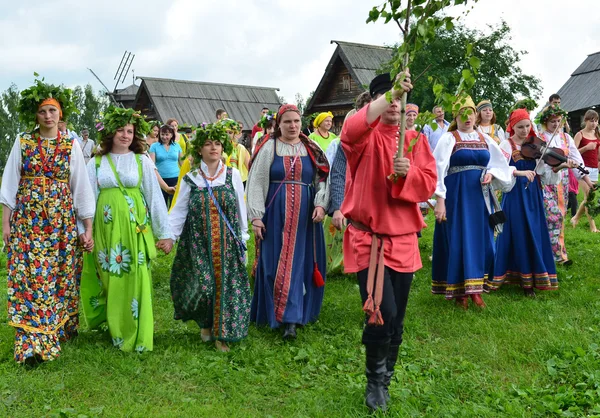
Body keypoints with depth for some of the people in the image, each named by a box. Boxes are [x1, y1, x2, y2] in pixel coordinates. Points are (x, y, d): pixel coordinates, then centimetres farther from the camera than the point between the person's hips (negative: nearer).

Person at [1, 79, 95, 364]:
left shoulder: (71, 146, 2)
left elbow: (82, 188, 3)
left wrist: (87, 229, 2)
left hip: (62, 220, 1)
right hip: (27, 219, 0)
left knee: (61, 277, 6)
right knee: (29, 277, -4)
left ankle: (62, 329, 24)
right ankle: (32, 344, -2)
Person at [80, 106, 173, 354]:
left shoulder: (143, 162, 3)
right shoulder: (96, 163, 6)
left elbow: (155, 198, 3)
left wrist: (165, 233, 2)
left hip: (135, 228, -1)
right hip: (106, 228, 2)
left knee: (135, 280, -3)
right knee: (110, 279, 7)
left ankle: (136, 337, 8)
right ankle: (117, 332, 23)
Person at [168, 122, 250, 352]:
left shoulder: (233, 175, 2)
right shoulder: (190, 178, 2)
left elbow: (241, 208, 7)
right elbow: (179, 210, 2)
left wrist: (242, 237, 7)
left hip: (227, 241, 0)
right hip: (198, 242, 0)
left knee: (225, 284, -1)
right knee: (201, 283, -3)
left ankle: (221, 333, 13)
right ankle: (205, 324, 25)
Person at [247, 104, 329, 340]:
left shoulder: (311, 149, 7)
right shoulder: (269, 148, 0)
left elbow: (322, 180, 7)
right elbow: (256, 183, -2)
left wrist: (320, 204, -10)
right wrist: (256, 216, -8)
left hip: (304, 216, 2)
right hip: (276, 215, -2)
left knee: (300, 263, 2)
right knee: (276, 263, 0)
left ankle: (291, 318, 7)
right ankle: (286, 316, 10)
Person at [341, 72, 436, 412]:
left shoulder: (416, 140, 9)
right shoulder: (366, 136, -3)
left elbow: (429, 183, 1)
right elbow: (351, 130, -28)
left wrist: (407, 173, -20)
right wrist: (390, 95, -36)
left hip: (403, 240, 4)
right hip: (367, 238, -4)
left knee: (396, 319, 11)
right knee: (381, 312, -15)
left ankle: (383, 383, 32)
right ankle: (375, 380, 11)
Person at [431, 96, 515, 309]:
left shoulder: (485, 139, 11)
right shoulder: (448, 139, -3)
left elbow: (500, 164, 18)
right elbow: (438, 169, -11)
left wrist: (491, 173, -5)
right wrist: (440, 199, -18)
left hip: (480, 196, 5)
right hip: (456, 195, -4)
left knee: (480, 240, 5)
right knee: (458, 240, -1)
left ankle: (474, 288, 15)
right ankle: (459, 291, 8)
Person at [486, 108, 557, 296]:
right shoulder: (506, 145, -4)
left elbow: (542, 169, -1)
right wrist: (520, 172, -33)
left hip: (533, 195, 4)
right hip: (514, 195, -4)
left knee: (534, 236, 5)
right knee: (514, 236, -2)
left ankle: (528, 280, 13)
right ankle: (495, 277, 8)